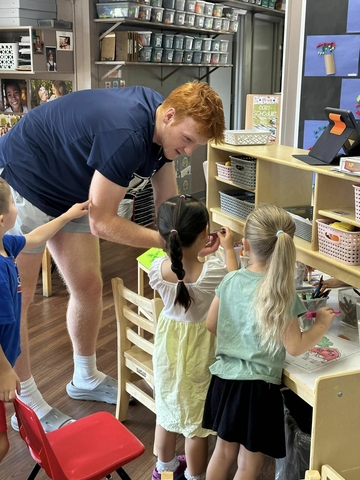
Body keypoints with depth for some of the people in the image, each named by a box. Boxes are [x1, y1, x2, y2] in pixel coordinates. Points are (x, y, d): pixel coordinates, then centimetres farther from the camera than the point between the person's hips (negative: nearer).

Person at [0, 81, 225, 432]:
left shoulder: (163, 128, -8)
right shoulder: (126, 134, -36)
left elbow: (167, 204, 1)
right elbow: (102, 223, -31)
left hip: (70, 193, 9)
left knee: (88, 286, 10)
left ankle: (85, 379, 29)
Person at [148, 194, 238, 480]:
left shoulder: (157, 269, -17)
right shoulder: (213, 271, -27)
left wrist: (197, 252, 13)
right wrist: (228, 248, 8)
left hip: (168, 346, 4)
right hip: (198, 350, -4)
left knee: (167, 408, 23)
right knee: (197, 418, 14)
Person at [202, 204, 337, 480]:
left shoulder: (230, 280, -4)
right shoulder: (283, 294, -18)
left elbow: (211, 325, 6)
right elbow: (295, 347, -14)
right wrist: (322, 324, 2)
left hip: (224, 378, 5)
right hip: (258, 387, -5)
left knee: (224, 451, 24)